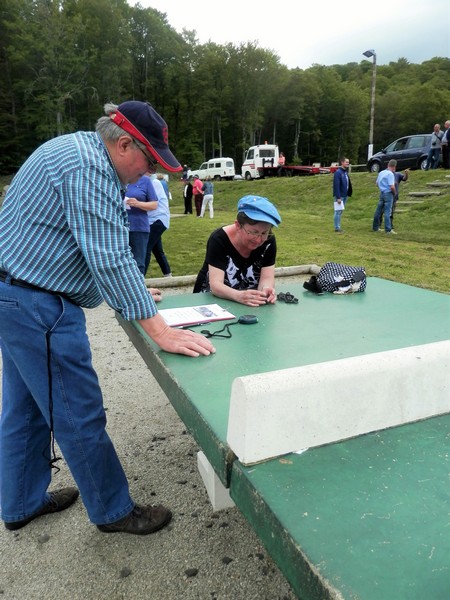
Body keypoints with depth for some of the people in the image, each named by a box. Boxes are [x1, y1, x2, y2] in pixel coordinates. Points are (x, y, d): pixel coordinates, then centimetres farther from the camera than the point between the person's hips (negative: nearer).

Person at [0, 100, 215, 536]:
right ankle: (114, 511, 20)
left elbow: (99, 249, 18)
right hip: (37, 304, -11)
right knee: (80, 416, 1)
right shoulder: (89, 167, -19)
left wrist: (131, 295, 17)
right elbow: (110, 259, -26)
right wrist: (159, 330, -24)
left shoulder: (78, 152, 15)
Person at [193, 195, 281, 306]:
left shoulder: (269, 241, -10)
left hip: (252, 303, 3)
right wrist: (239, 296, -46)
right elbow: (215, 285, -27)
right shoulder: (219, 239, -20)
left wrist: (266, 289, -37)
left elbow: (267, 278, -14)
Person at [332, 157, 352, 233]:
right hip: (339, 196, -8)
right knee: (338, 212, -5)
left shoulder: (346, 172, 12)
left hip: (345, 195, 8)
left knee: (341, 212, 11)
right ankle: (337, 228, 0)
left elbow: (348, 184, 17)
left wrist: (348, 193, 10)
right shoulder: (338, 172, -13)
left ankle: (338, 227, 16)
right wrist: (338, 197, -22)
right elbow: (336, 186, -18)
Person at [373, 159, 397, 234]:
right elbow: (392, 186, -21)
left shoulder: (381, 172, 8)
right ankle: (388, 229, -3)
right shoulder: (390, 174, -15)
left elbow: (377, 183, 19)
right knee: (387, 212, -5)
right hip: (388, 194, -7)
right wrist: (394, 193, -4)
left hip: (381, 193, 7)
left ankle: (375, 227, 20)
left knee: (378, 210, 12)